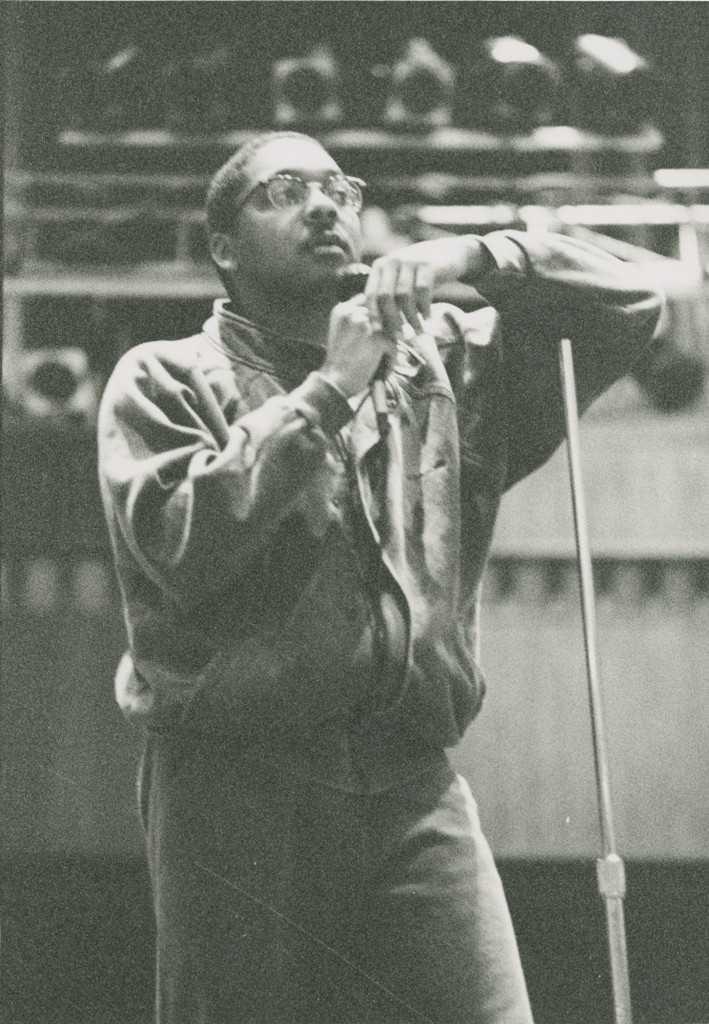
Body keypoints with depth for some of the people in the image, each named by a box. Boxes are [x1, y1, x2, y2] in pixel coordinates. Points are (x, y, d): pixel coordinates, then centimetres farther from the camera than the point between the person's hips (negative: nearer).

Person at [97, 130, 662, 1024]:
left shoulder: (441, 363, 17)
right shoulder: (165, 380, 6)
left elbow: (629, 307, 14)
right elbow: (181, 544, -12)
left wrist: (477, 260, -2)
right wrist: (326, 391, -9)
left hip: (414, 784, 3)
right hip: (235, 783, -3)